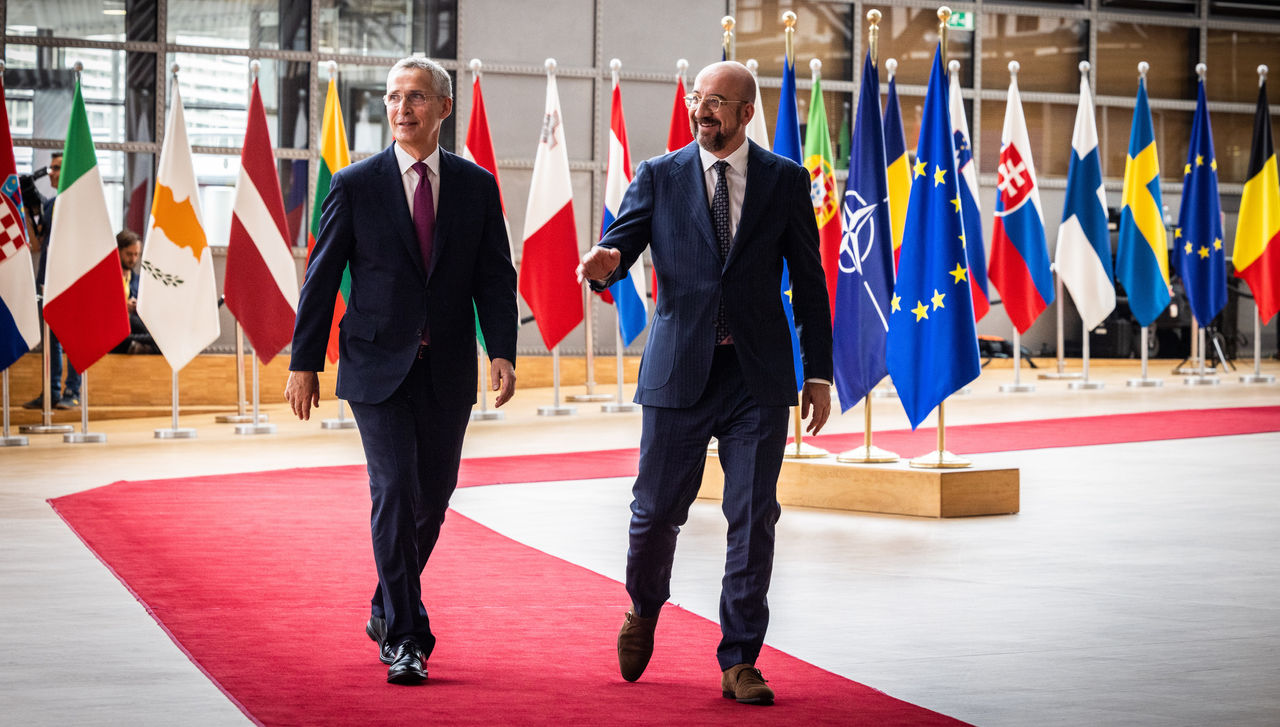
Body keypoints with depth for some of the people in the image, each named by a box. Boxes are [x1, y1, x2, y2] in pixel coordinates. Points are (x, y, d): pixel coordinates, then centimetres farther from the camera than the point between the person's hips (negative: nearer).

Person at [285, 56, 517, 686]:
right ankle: (405, 638, -6)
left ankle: (387, 609, 33)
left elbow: (495, 278, 5)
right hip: (378, 368, -3)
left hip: (447, 373, 3)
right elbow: (321, 279, 2)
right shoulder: (355, 185, -1)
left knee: (432, 498, 11)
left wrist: (502, 352, -8)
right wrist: (304, 362, -1)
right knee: (394, 493, -11)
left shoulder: (476, 186, 5)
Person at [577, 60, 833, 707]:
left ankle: (739, 661, 9)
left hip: (758, 377, 0)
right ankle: (644, 611, 35)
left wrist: (818, 371, 4)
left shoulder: (785, 180, 6)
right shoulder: (658, 177, 5)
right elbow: (621, 243, -3)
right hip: (678, 371, 0)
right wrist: (606, 260, -28)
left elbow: (808, 281, 7)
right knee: (656, 510, 5)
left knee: (752, 521, 0)